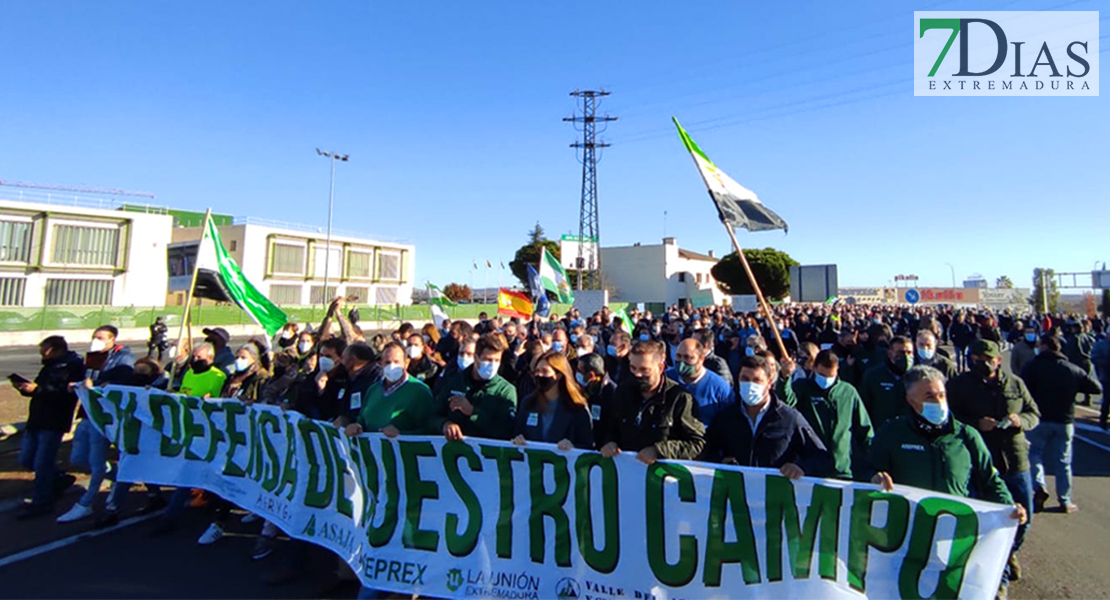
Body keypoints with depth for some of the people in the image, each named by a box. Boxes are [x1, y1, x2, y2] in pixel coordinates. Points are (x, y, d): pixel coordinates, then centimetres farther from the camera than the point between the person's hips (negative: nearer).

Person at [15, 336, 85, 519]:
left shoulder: (73, 366, -13)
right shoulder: (50, 366, 16)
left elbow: (65, 393, -24)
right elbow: (43, 391, 18)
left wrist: (36, 389, -25)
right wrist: (25, 388, -1)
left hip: (54, 423, -10)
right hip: (37, 419, 10)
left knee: (41, 464, -2)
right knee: (26, 460, 15)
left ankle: (41, 502, 11)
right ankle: (59, 480, 32)